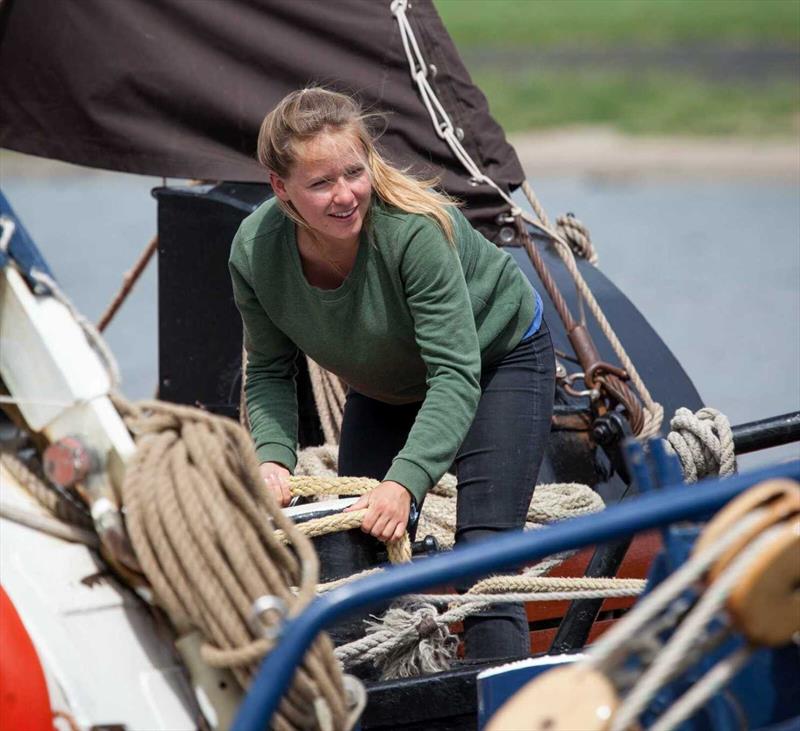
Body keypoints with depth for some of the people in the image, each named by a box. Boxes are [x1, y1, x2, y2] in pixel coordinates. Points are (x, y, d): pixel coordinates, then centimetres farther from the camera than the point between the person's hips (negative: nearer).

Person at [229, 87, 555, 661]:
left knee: (482, 555, -17)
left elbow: (454, 375, -38)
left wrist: (406, 481, -49)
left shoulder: (415, 229, -39)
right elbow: (269, 373, -11)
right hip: (386, 386, 5)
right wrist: (273, 458, -30)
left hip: (498, 356, -5)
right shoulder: (255, 252, -25)